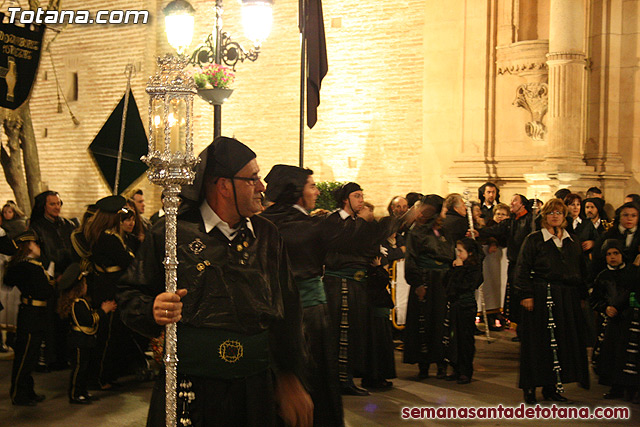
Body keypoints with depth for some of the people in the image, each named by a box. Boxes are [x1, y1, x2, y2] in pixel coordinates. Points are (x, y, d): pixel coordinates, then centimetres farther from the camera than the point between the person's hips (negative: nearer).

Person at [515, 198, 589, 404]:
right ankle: (530, 387, 5)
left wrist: (582, 296, 12)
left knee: (562, 341, 6)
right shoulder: (534, 239, 0)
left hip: (568, 299, 5)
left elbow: (581, 271, 19)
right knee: (538, 342, -3)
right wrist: (526, 294, -13)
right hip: (540, 297, -5)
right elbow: (522, 269, -5)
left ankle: (552, 386, 16)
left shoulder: (573, 242, 15)